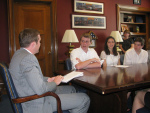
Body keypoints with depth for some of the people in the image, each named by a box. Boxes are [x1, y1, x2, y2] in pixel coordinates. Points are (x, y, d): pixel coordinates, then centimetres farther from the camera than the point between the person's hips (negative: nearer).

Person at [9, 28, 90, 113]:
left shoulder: (20, 53, 7)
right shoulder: (28, 58, -27)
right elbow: (40, 89, -30)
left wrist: (48, 79, 7)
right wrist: (55, 82, -11)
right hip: (37, 104, -11)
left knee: (70, 89, 23)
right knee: (84, 99, -8)